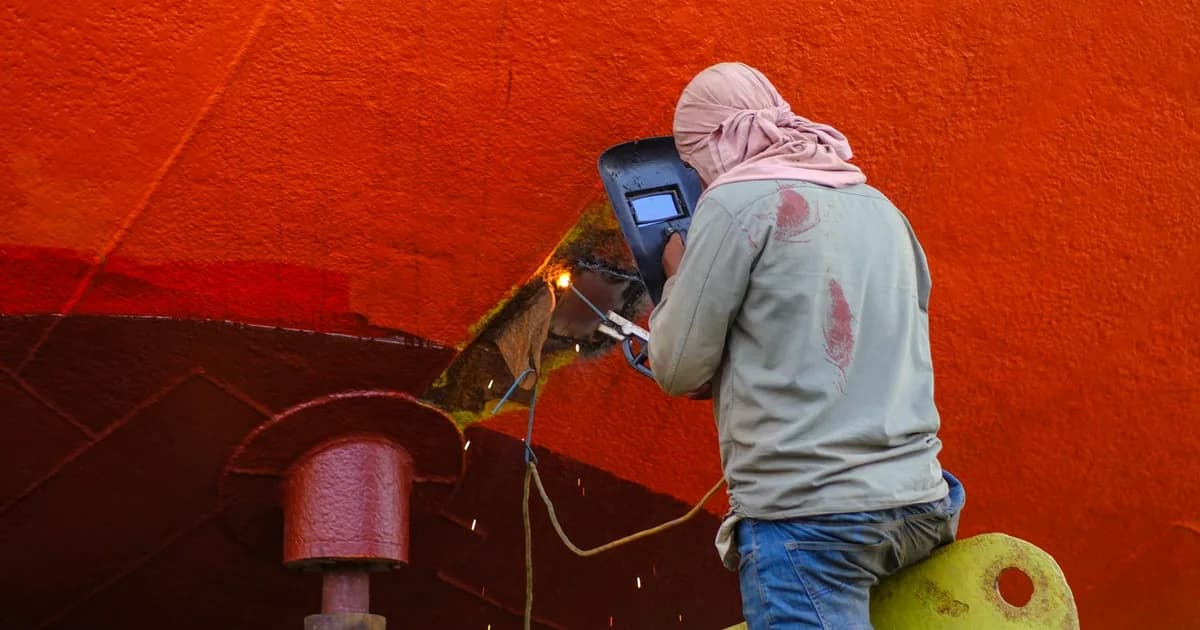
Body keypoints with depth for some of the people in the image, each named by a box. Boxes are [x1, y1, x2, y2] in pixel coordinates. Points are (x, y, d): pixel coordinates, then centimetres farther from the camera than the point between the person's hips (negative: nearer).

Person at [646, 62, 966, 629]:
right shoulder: (880, 208, 18)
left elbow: (677, 369, -2)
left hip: (808, 517, -7)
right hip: (918, 502, 7)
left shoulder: (734, 203, -4)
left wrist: (677, 277, 16)